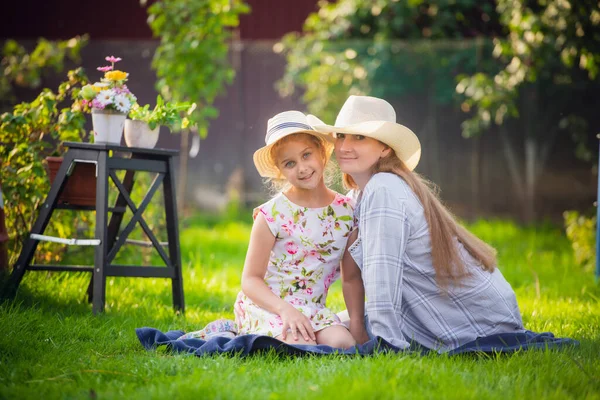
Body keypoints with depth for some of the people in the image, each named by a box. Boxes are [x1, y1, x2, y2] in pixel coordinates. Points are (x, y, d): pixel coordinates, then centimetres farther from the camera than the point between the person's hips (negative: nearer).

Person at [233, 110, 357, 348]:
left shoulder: (346, 211, 4)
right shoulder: (273, 214, -8)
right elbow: (250, 280, -8)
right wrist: (285, 309, -24)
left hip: (311, 310, 5)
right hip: (265, 306, -4)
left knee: (344, 344, -25)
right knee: (302, 346, -32)